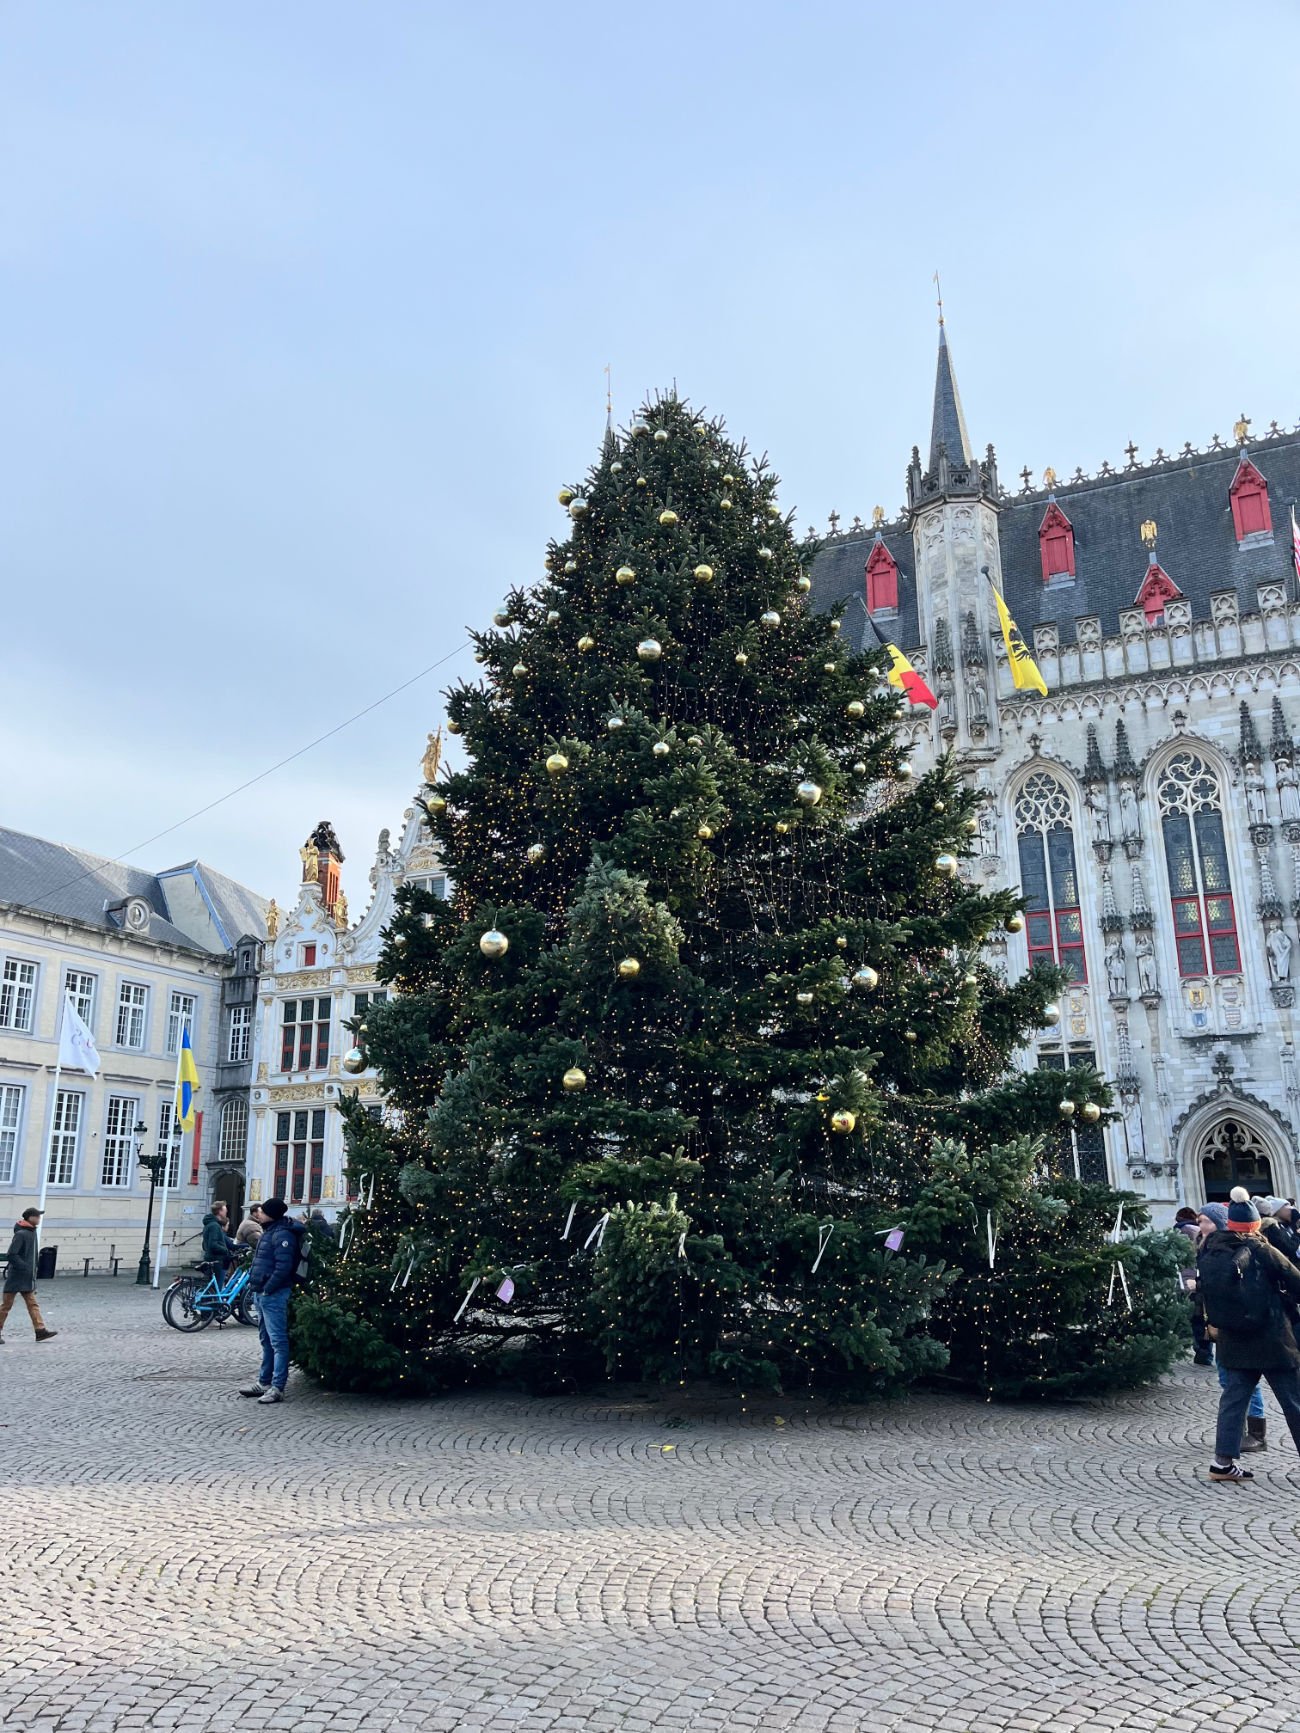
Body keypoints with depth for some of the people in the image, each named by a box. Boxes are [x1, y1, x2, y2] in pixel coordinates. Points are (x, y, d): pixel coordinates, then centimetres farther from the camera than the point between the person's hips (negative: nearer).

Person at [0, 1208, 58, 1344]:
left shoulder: (31, 1232, 10)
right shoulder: (21, 1234, -17)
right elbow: (12, 1255, -22)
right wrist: (25, 1268, -22)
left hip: (27, 1278, 9)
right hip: (16, 1277, -9)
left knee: (32, 1304, 2)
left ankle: (40, 1331, -2)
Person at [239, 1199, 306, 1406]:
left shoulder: (282, 1234, -17)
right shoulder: (270, 1231, 15)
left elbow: (283, 1267, -24)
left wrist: (268, 1289, -19)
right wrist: (254, 1281, 13)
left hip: (273, 1295, -11)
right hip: (263, 1293, 11)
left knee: (277, 1340, -8)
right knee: (266, 1340, 17)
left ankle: (277, 1388, -7)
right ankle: (264, 1382, 26)